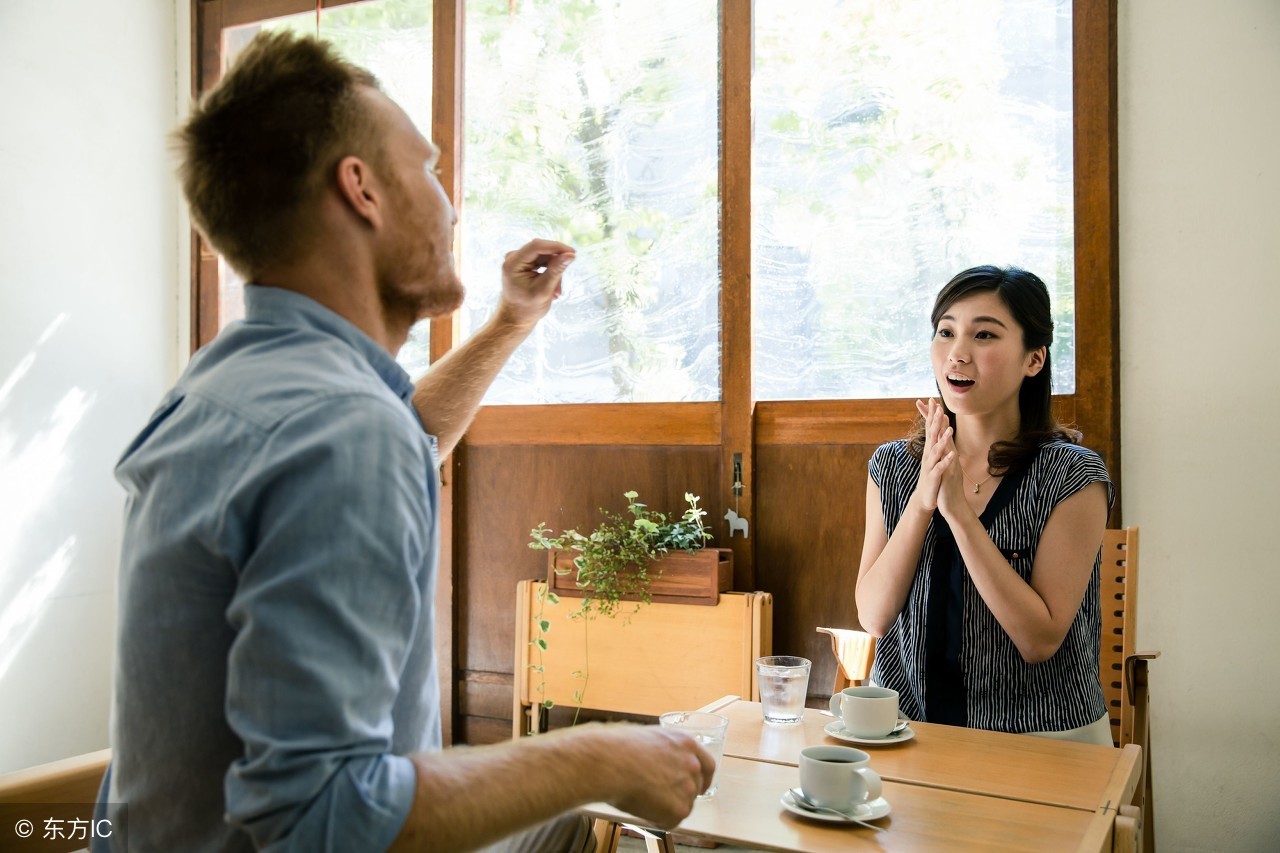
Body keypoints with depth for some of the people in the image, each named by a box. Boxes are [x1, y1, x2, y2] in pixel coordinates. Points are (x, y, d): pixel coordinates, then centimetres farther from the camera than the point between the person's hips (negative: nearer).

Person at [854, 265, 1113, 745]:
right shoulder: (893, 466, 5)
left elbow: (1040, 640, -12)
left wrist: (958, 508, -18)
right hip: (904, 730, 2)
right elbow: (873, 616, -2)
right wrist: (922, 500, -14)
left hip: (1038, 737, -2)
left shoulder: (1072, 476, -6)